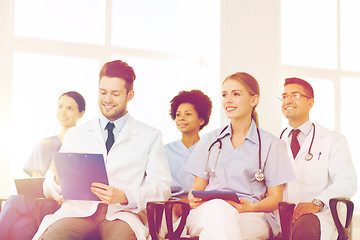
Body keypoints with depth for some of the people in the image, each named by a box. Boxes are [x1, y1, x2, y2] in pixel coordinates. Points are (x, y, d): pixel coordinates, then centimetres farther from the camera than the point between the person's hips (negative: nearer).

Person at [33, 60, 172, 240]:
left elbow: (162, 188, 3)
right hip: (79, 210, 1)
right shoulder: (75, 135, 19)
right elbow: (49, 189, 15)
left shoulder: (150, 136, 14)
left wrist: (124, 196, -16)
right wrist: (58, 180, -10)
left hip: (122, 213, -1)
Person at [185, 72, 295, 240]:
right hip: (207, 212, 3)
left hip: (252, 219, -2)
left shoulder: (270, 144, 12)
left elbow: (275, 199, 7)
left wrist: (251, 207, -15)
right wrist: (194, 199, -7)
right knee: (217, 208, -38)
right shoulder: (209, 141, 22)